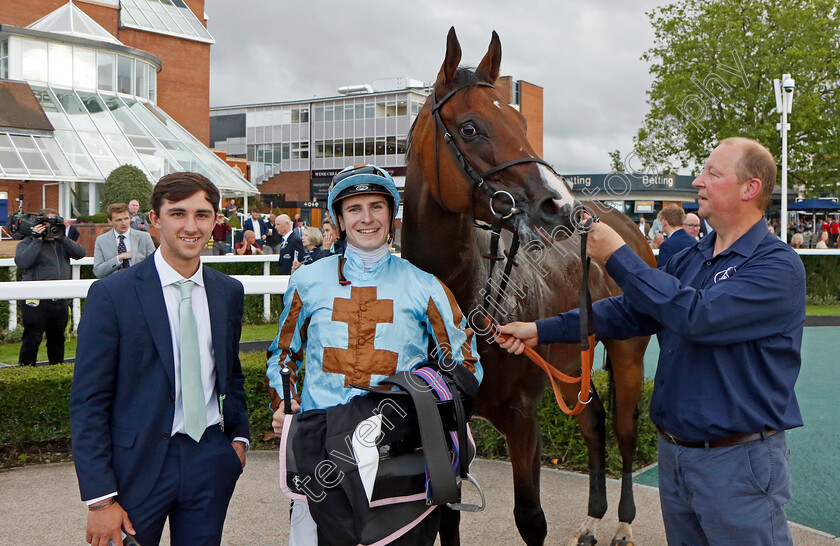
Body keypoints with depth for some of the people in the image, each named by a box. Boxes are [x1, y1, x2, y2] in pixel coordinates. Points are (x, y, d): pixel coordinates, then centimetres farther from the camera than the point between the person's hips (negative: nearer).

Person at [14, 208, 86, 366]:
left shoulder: (62, 243, 16)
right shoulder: (27, 243, 1)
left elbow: (80, 253, 2)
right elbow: (21, 262, -18)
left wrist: (62, 237, -6)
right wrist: (37, 240, -16)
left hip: (60, 301, 5)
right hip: (36, 302, -5)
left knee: (57, 340, 14)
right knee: (31, 341, -6)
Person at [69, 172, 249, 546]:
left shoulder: (229, 292, 7)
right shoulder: (112, 294, -8)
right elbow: (88, 402, -9)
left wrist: (238, 435, 6)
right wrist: (99, 499, -13)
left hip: (210, 459, 4)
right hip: (138, 463, -4)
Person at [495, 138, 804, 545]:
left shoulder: (778, 266, -16)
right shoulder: (689, 259, 11)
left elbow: (695, 315, -28)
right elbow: (628, 311, 9)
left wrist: (617, 256, -23)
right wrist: (541, 331, 1)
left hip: (738, 464, -7)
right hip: (672, 452, 8)